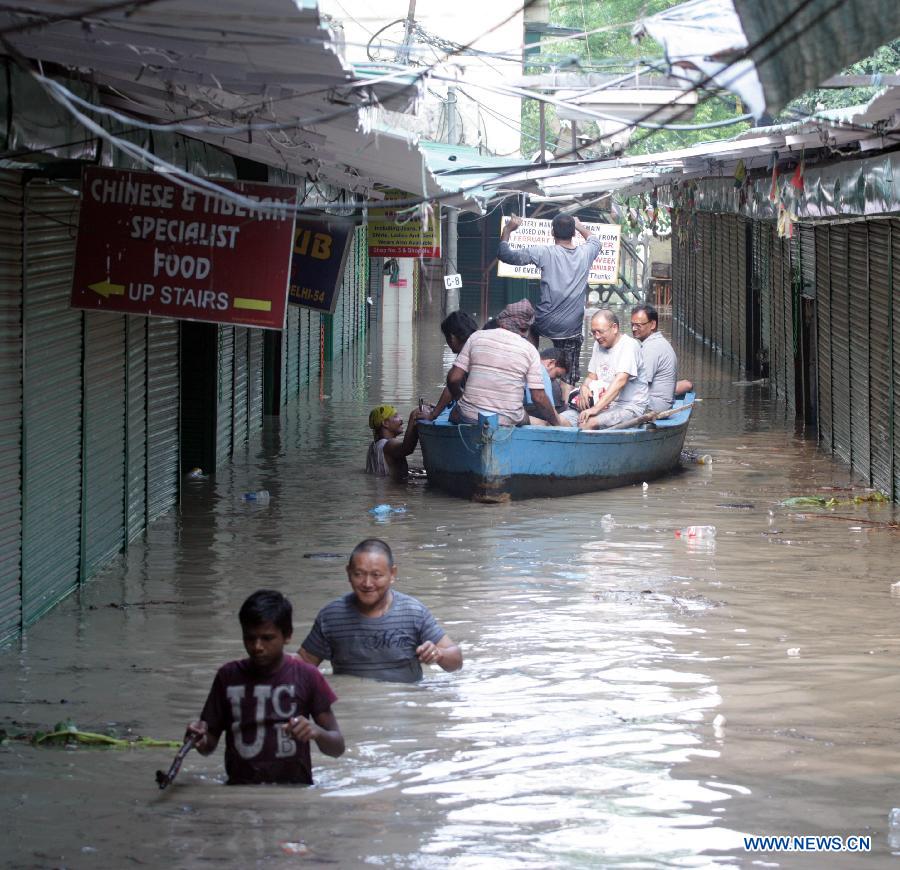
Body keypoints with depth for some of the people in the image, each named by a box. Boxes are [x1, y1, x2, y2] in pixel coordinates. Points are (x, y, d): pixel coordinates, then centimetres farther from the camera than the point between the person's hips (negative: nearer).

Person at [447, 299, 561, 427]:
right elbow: (538, 397, -4)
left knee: (455, 413, 34)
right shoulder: (530, 350, -2)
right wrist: (557, 423, 11)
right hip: (508, 421, 0)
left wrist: (459, 398, 18)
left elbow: (453, 378, -2)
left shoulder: (477, 336, 0)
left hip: (470, 417, 0)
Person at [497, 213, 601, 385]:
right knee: (570, 376, 16)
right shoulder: (585, 254, -2)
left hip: (545, 325, -2)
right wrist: (579, 226, 38)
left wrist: (507, 229, 5)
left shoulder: (544, 253, -14)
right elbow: (595, 240, 24)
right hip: (573, 329, 2)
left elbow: (505, 255, -8)